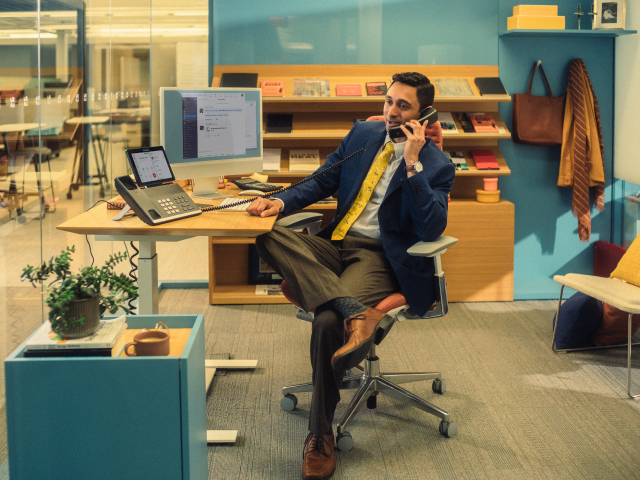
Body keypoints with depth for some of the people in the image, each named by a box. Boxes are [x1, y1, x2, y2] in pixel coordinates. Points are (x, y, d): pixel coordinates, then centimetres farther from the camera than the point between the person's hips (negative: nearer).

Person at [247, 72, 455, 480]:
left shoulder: (436, 166, -2)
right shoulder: (364, 134, 15)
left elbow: (432, 228, -15)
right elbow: (322, 182, 20)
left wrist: (412, 165, -19)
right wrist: (281, 201, 2)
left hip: (380, 258, -6)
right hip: (335, 246, 6)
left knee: (327, 321, -32)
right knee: (270, 238, -24)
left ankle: (321, 438, -16)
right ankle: (357, 314, -38)